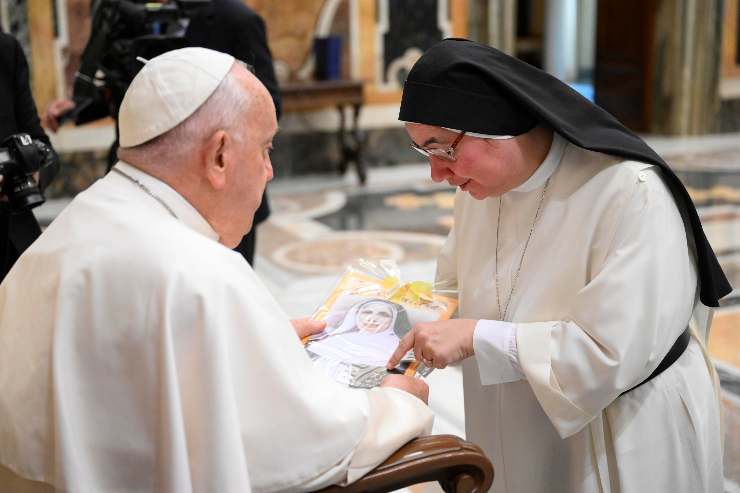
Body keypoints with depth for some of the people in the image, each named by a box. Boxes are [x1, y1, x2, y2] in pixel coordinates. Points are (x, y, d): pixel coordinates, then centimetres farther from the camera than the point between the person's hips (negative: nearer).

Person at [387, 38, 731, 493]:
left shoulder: (632, 195, -26)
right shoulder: (482, 185, -2)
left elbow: (614, 352, -29)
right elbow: (460, 285, 12)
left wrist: (476, 337, -30)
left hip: (620, 447, -6)